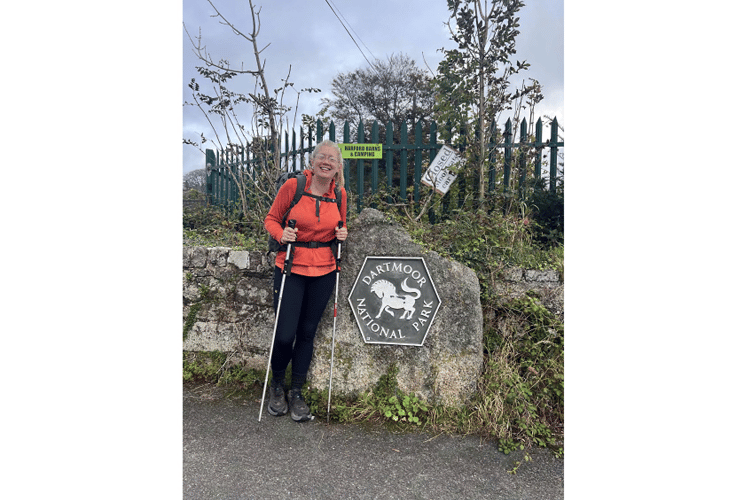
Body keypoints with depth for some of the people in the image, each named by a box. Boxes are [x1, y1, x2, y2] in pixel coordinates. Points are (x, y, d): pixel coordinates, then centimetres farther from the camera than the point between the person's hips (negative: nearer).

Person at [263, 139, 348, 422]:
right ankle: (277, 385, 27)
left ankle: (296, 393, 27)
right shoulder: (293, 186, -6)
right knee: (284, 335, -4)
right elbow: (271, 219, 3)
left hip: (324, 271, 3)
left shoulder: (339, 193, 4)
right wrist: (281, 234, -17)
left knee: (307, 332, 10)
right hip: (291, 268, -3)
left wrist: (342, 234, -3)